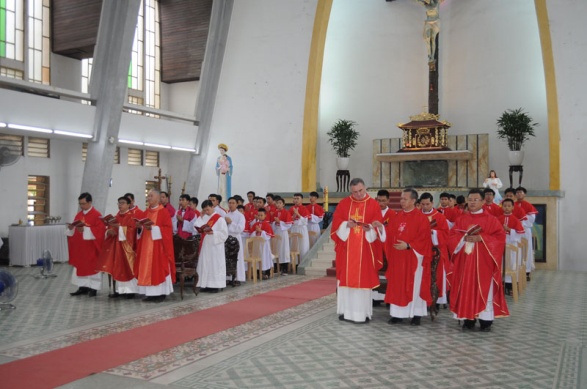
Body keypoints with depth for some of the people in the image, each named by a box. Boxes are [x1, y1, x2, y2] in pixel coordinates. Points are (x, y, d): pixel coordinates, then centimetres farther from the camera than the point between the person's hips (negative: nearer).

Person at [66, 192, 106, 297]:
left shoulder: (96, 215, -11)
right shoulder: (78, 215, 11)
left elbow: (100, 230, -19)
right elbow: (74, 230, 16)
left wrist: (85, 230, -25)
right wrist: (71, 228, -7)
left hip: (91, 248, -7)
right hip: (80, 247, 7)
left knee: (92, 266, 1)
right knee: (80, 266, 9)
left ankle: (93, 288, 9)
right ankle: (83, 287, 17)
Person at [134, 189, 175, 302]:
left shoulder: (164, 212, -7)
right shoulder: (146, 212, 14)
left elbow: (168, 228, -14)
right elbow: (143, 225, 18)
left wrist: (154, 228, -22)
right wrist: (140, 226, -4)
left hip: (158, 245, -7)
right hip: (146, 245, 7)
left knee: (159, 268, -4)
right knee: (147, 268, 6)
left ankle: (161, 293, 3)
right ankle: (151, 293, 13)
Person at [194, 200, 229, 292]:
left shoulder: (219, 219, -7)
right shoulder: (203, 218, 11)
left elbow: (224, 233, -11)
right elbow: (196, 227, 1)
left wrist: (213, 233, -22)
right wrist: (201, 217, -4)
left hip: (215, 246, -6)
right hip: (205, 245, 6)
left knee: (215, 265, -2)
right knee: (205, 265, 6)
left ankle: (216, 285, 4)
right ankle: (206, 284, 13)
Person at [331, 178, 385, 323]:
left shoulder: (373, 205, 1)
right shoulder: (343, 203, 5)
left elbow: (378, 226, -3)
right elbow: (336, 223, 2)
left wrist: (370, 228, -23)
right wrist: (346, 224, -16)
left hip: (364, 250, -1)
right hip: (346, 249, 2)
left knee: (363, 280, 1)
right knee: (345, 278, 6)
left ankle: (363, 312, 10)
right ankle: (345, 310, 16)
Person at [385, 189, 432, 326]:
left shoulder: (421, 218, -8)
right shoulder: (398, 216, 11)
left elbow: (424, 238, -14)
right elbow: (390, 234, 11)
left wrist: (408, 246, -20)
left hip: (413, 258, -6)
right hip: (397, 258, 6)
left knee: (414, 286, 2)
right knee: (397, 285, 7)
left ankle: (416, 314, 12)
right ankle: (398, 313, 15)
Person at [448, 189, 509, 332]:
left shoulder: (491, 219, 1)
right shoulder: (461, 219, 11)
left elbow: (500, 237, -7)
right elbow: (452, 236, 7)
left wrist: (481, 238, -17)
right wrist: (464, 238, -12)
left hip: (483, 261, -3)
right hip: (465, 261, 3)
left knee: (484, 289, -2)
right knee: (466, 288, 2)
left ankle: (485, 320, 5)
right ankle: (468, 318, 10)